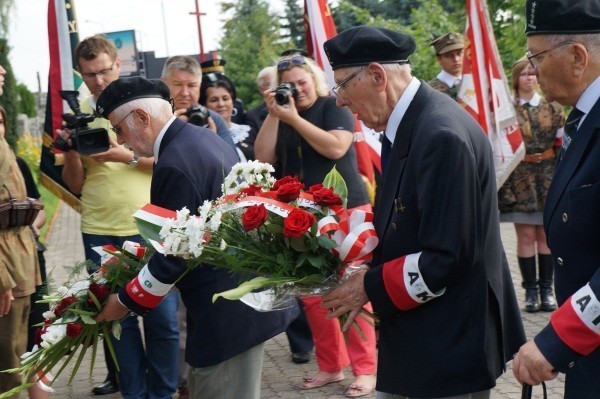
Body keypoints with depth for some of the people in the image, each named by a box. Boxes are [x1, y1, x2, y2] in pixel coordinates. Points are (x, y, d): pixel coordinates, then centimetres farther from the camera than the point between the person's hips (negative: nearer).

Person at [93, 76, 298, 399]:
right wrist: (145, 258, 23)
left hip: (228, 309, -10)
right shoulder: (204, 137, 8)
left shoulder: (174, 164, -21)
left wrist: (126, 302, -5)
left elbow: (173, 255, -18)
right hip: (251, 292, 10)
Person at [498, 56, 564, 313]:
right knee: (526, 235, -1)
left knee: (545, 234, 3)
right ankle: (530, 290, 5)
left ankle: (546, 289, 9)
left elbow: (563, 141, 9)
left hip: (548, 177, 2)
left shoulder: (552, 107, 9)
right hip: (519, 179, -1)